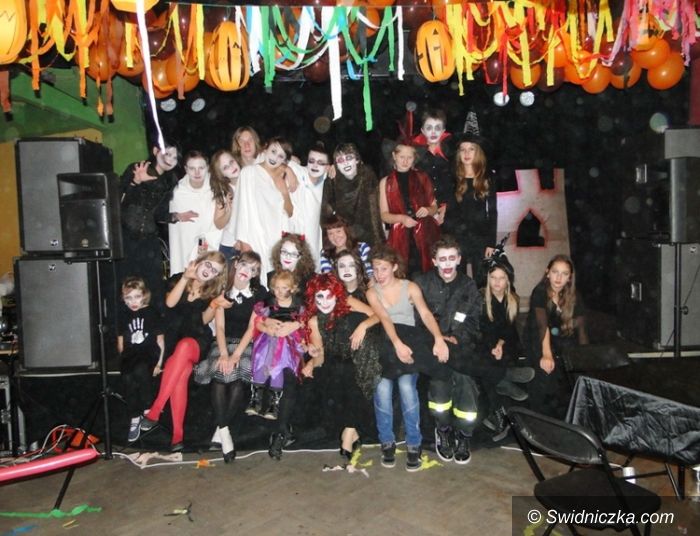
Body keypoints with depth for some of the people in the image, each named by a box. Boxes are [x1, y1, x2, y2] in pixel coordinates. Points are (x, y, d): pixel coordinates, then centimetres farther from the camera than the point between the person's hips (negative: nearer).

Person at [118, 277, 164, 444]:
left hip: (149, 354, -3)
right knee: (127, 379, -29)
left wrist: (159, 363, -6)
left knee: (140, 370, -36)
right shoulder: (124, 318, 16)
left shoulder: (152, 314, 6)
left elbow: (160, 340, 3)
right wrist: (125, 359, 2)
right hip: (130, 357, 3)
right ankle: (134, 419, -17)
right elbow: (120, 343, 18)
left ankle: (148, 410, -17)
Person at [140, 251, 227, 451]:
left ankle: (154, 411, -34)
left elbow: (204, 321, 8)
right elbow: (170, 303, -9)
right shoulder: (178, 279, 8)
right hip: (173, 337, 1)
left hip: (197, 339, -1)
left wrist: (214, 305, -8)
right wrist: (185, 277, -13)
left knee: (184, 346, -38)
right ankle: (178, 432, -30)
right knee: (180, 374, -30)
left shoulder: (214, 292, 8)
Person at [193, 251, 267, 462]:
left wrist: (236, 355, -16)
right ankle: (224, 430, -27)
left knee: (238, 379, -30)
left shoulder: (260, 293, 2)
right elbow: (220, 326, -1)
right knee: (219, 374, -29)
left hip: (249, 345, -1)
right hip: (224, 342, 1)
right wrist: (224, 354, -17)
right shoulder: (223, 292, 6)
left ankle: (220, 429, -21)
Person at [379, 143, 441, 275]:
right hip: (401, 238, -1)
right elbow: (384, 215, 6)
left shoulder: (422, 178, 12)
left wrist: (427, 210, -7)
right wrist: (401, 218, -13)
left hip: (425, 235, 1)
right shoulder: (386, 182, 9)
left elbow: (434, 207, 16)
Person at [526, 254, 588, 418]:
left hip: (563, 339, 4)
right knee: (547, 368, -23)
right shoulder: (540, 292, -13)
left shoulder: (574, 296, 0)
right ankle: (542, 415, -5)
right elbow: (542, 324, -27)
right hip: (540, 341, -4)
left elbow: (580, 328, -7)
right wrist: (546, 354, -40)